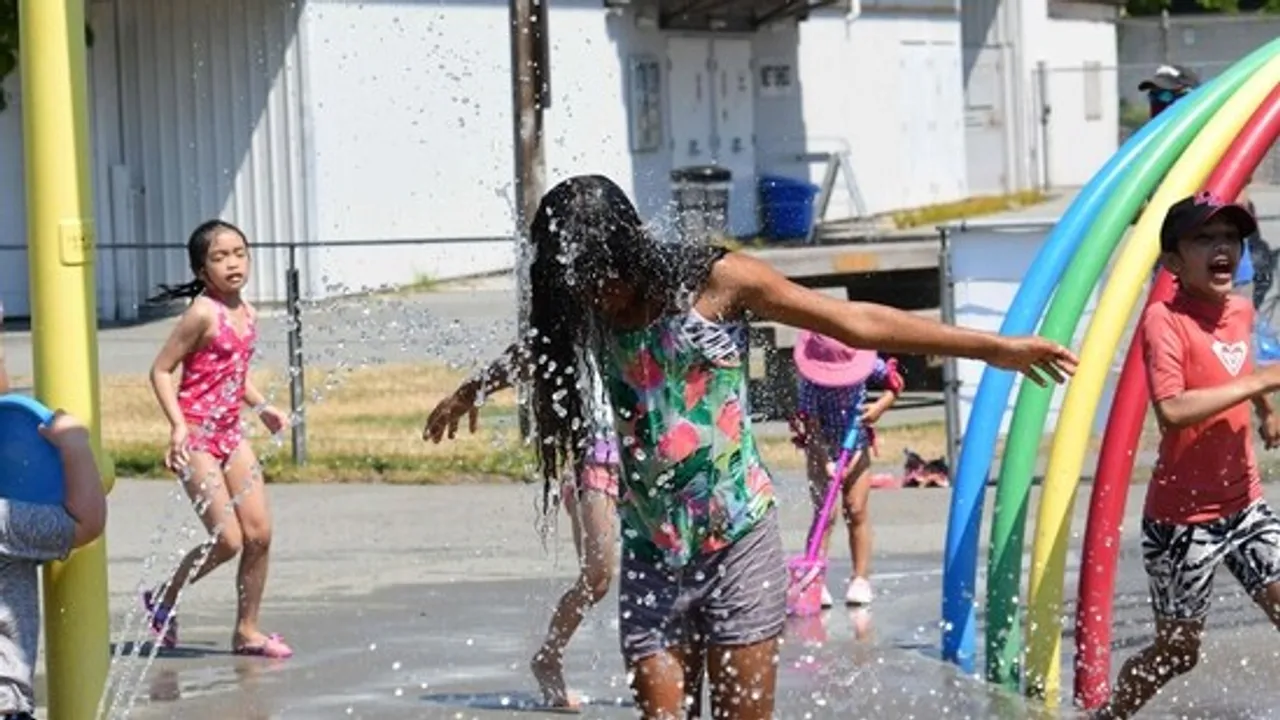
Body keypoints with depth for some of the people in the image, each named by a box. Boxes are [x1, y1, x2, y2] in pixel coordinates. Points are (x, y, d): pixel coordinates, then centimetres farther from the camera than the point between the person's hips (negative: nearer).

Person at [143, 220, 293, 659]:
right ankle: (164, 599, 13)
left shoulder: (246, 314, 9)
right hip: (197, 439, -7)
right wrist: (178, 426, -22)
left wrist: (261, 407, 11)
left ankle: (247, 630, 12)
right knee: (228, 540, -9)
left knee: (259, 533, 2)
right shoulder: (203, 314, -14)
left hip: (230, 435, 7)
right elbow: (161, 370, -13)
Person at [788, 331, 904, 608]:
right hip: (823, 450, -3)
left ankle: (861, 578, 5)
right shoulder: (811, 383, -25)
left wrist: (880, 407, -18)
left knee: (856, 511, -1)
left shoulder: (866, 364, -16)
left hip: (856, 446, 3)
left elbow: (894, 383, 1)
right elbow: (812, 425, -25)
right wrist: (826, 462, -33)